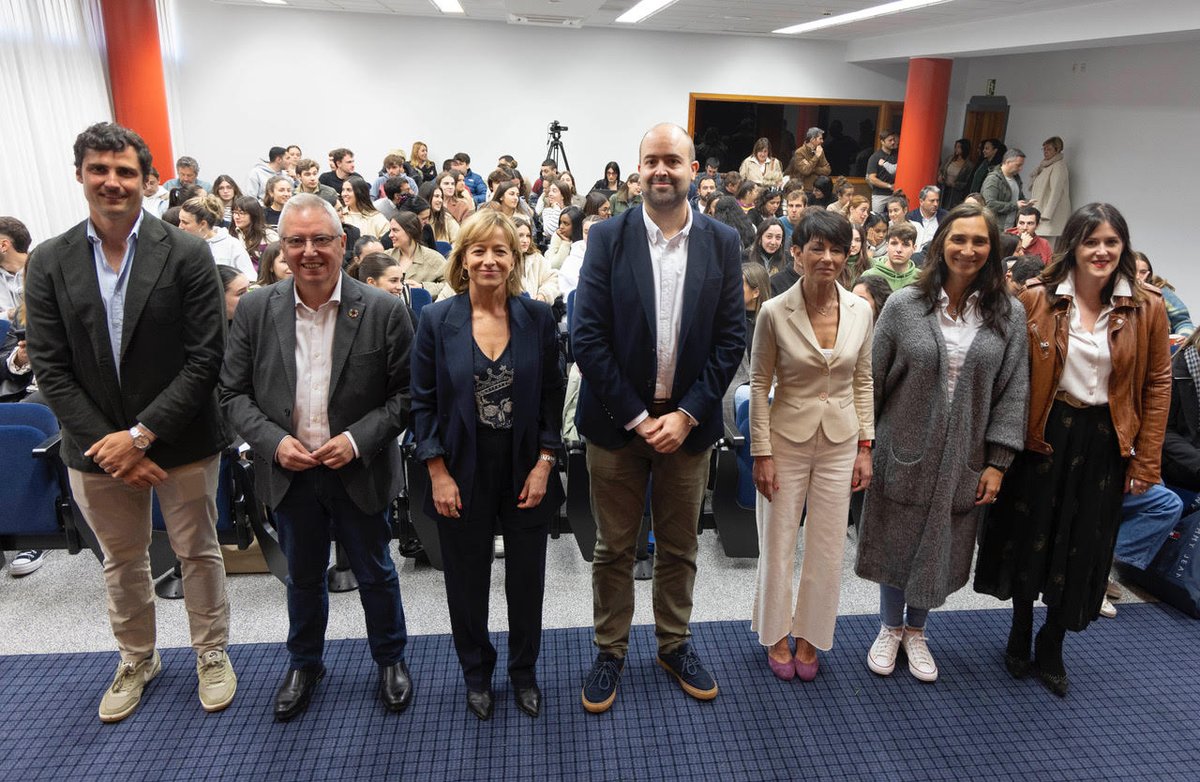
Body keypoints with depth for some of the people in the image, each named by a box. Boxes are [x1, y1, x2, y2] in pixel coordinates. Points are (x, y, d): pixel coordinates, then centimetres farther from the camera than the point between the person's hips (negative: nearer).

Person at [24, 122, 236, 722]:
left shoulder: (187, 254, -10)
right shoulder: (49, 263, -2)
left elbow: (205, 358, -14)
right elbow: (50, 369, -3)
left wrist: (141, 434, -17)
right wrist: (110, 444, -12)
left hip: (182, 441, -2)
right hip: (96, 447, 3)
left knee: (199, 553, 13)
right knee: (121, 561, 20)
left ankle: (212, 655, 35)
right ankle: (137, 660, 42)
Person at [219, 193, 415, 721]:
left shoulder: (384, 311, -12)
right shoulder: (255, 311, -5)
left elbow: (405, 393, -8)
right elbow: (233, 393, 0)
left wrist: (358, 439, -20)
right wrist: (273, 441, -15)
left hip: (358, 472, -2)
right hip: (288, 473, 2)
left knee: (375, 573, 16)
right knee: (303, 576, 21)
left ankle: (390, 660, 40)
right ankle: (304, 664, 45)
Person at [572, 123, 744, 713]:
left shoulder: (722, 243, 0)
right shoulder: (608, 237, -6)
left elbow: (731, 338, -2)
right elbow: (586, 336, -10)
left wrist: (686, 414, -10)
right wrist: (635, 417, -13)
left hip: (687, 420, 2)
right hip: (616, 420, -1)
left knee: (679, 547, 17)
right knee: (613, 548, 12)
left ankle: (674, 644, 37)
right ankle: (610, 651, 31)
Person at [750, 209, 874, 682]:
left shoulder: (861, 311, -4)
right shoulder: (775, 312, -13)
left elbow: (863, 382, 6)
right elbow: (760, 385, -7)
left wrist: (865, 446, 4)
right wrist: (761, 453, -9)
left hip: (840, 443, 3)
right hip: (787, 440, -2)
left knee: (827, 550, 11)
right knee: (778, 545, 10)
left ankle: (809, 636, 32)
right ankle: (777, 635, 32)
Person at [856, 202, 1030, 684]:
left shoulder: (1008, 315, -2)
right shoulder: (904, 306, -6)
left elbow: (1013, 392, -1)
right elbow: (873, 381, -3)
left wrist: (997, 462, -5)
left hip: (964, 460, 2)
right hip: (904, 452, -1)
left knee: (941, 547, 14)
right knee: (896, 540, 11)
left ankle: (916, 630, 37)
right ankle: (890, 627, 35)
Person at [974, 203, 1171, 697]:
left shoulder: (1147, 309, -3)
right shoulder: (1036, 299, -6)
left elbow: (1157, 385, 1)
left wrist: (1146, 460, -2)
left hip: (1104, 441, 1)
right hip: (1045, 433, -1)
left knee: (1082, 547, 13)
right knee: (1029, 534, 12)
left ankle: (1052, 645, 35)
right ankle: (1020, 630, 37)